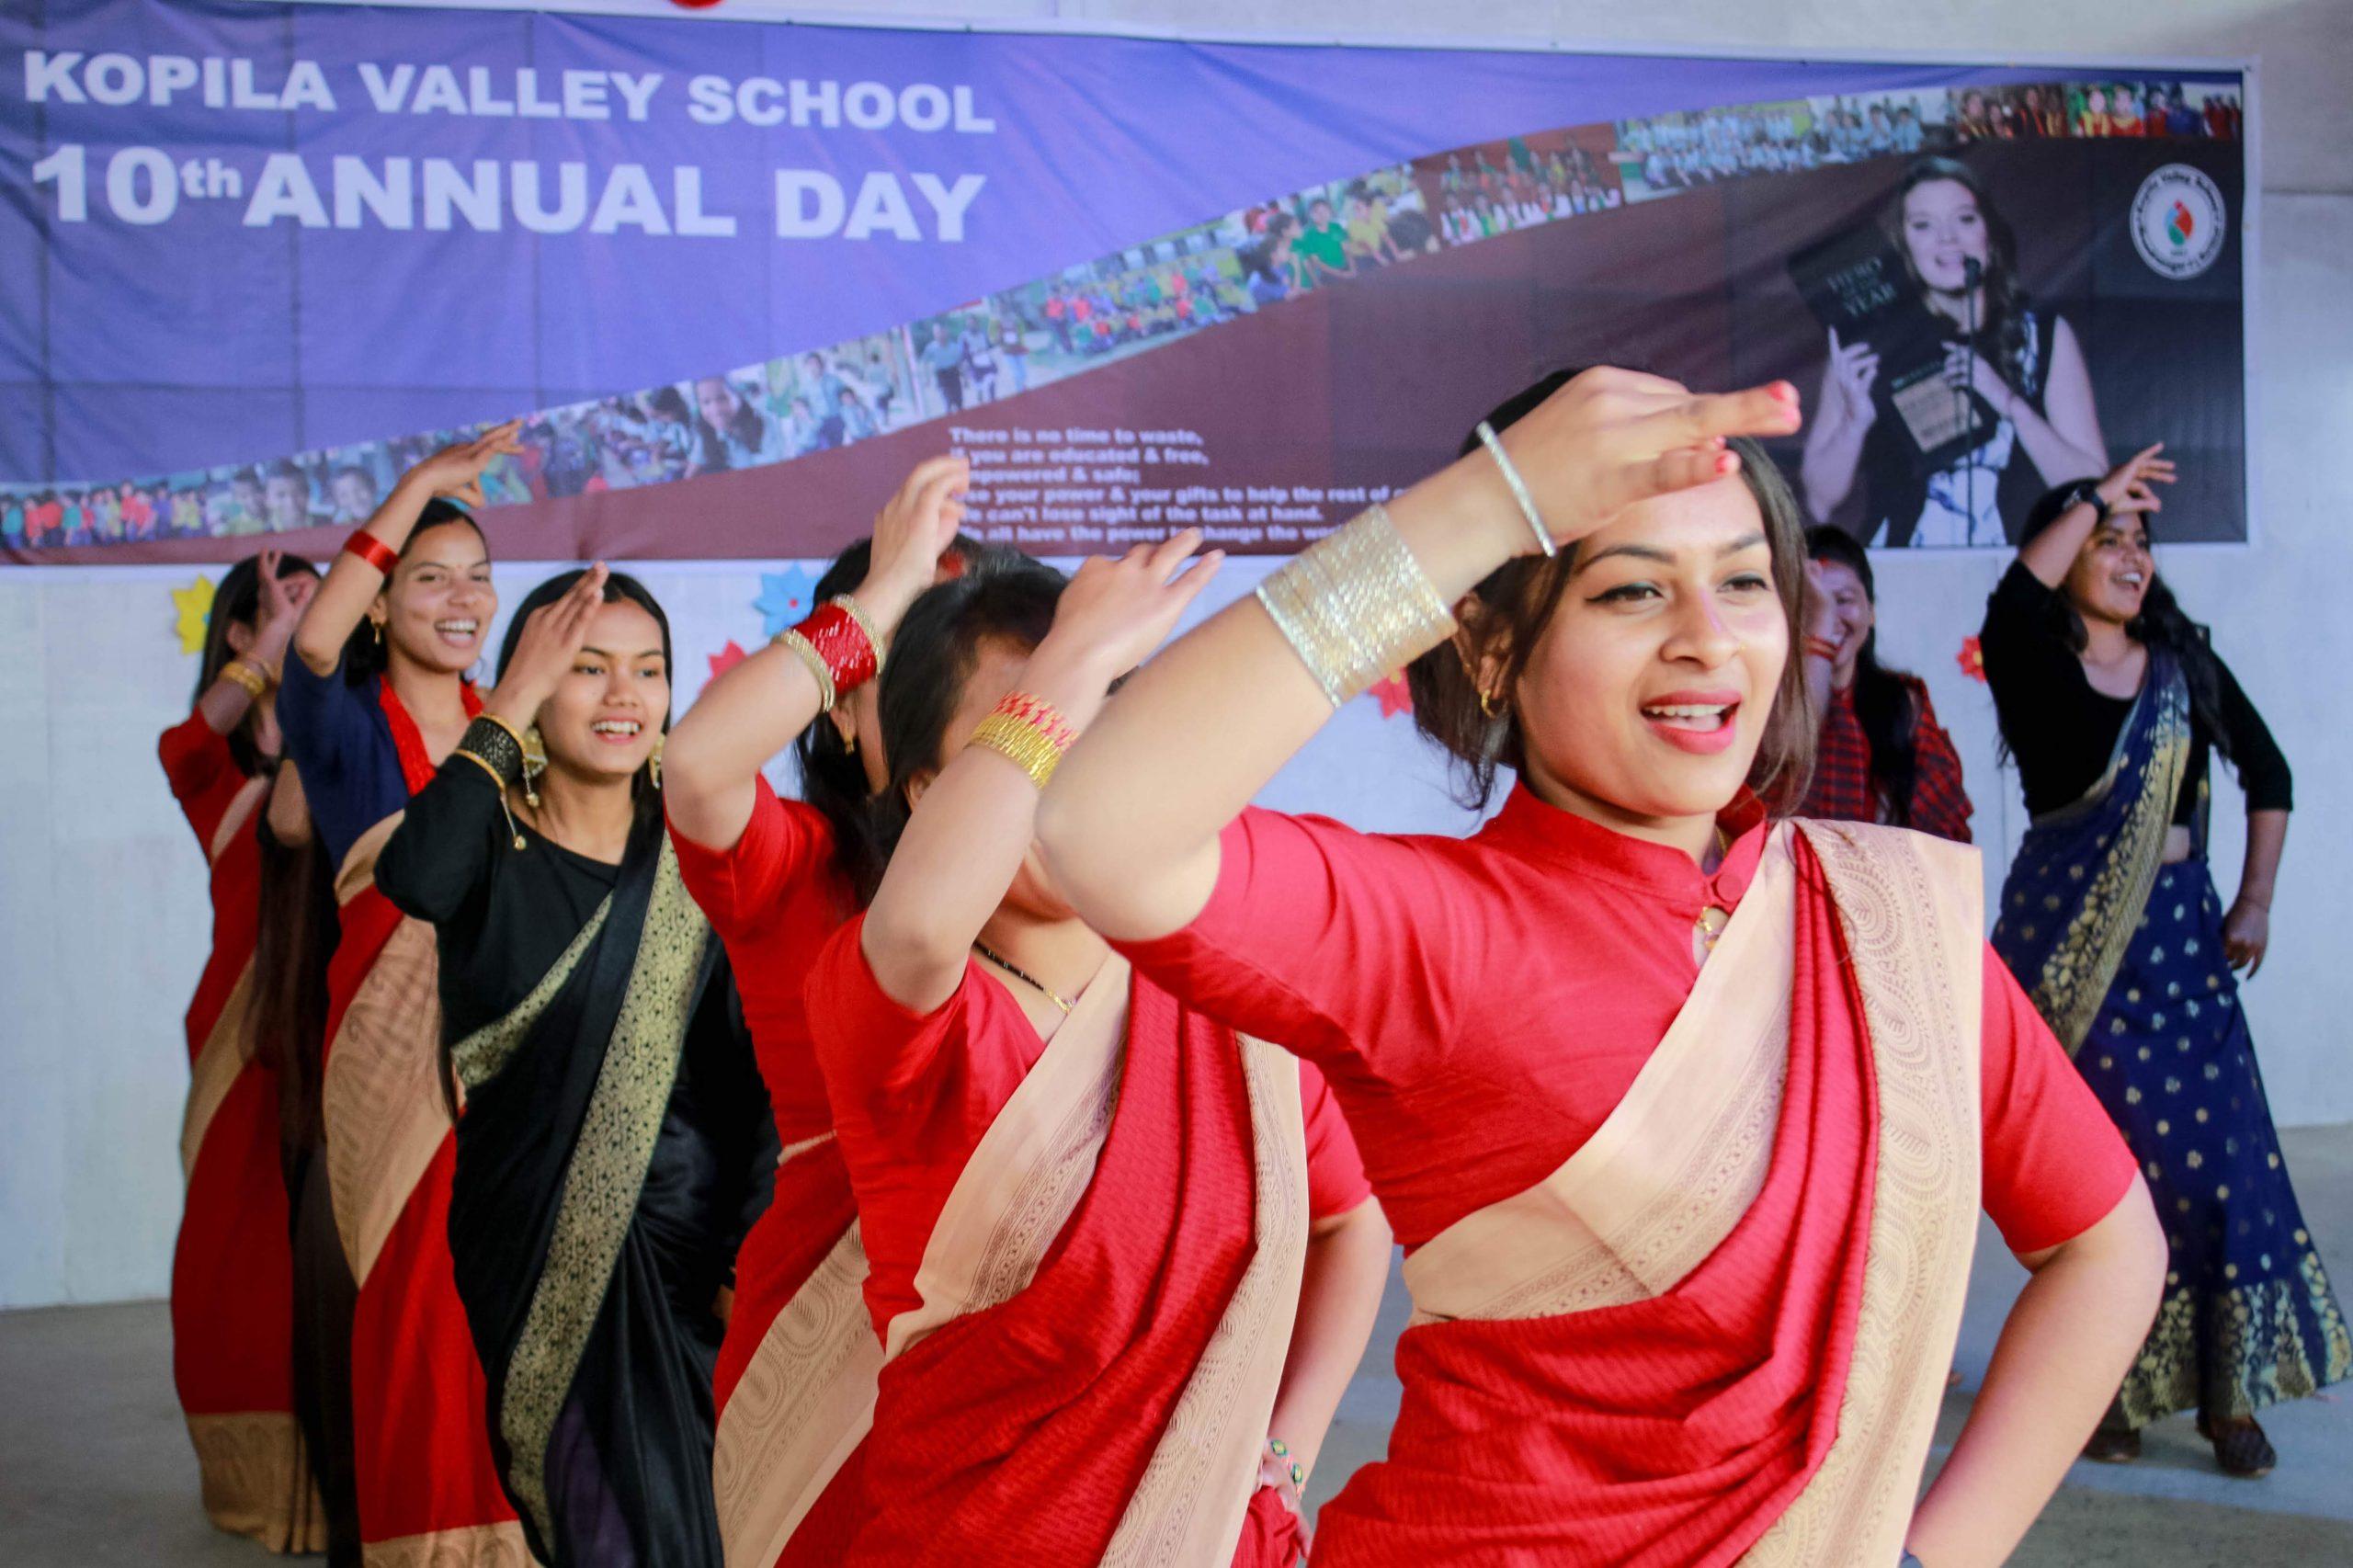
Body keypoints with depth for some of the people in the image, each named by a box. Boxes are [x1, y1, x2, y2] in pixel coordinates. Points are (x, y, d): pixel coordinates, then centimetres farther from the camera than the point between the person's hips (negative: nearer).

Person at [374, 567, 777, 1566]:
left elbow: (758, 1071, 5)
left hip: (695, 1260, 2)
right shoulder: (494, 846, -2)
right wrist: (510, 705, -19)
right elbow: (412, 882, -28)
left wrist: (750, 1260, -2)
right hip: (541, 1253, -2)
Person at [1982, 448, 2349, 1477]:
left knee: (2217, 1154, -3)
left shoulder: (2183, 664, 9)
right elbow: (2015, 598, -26)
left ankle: (2229, 1393, 7)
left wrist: (2255, 901, 9)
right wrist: (2097, 497, -15)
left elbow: (2267, 773, 16)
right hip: (2070, 936, -3)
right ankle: (2110, 1389, 14)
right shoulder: (2033, 665, -3)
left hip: (2179, 931, 3)